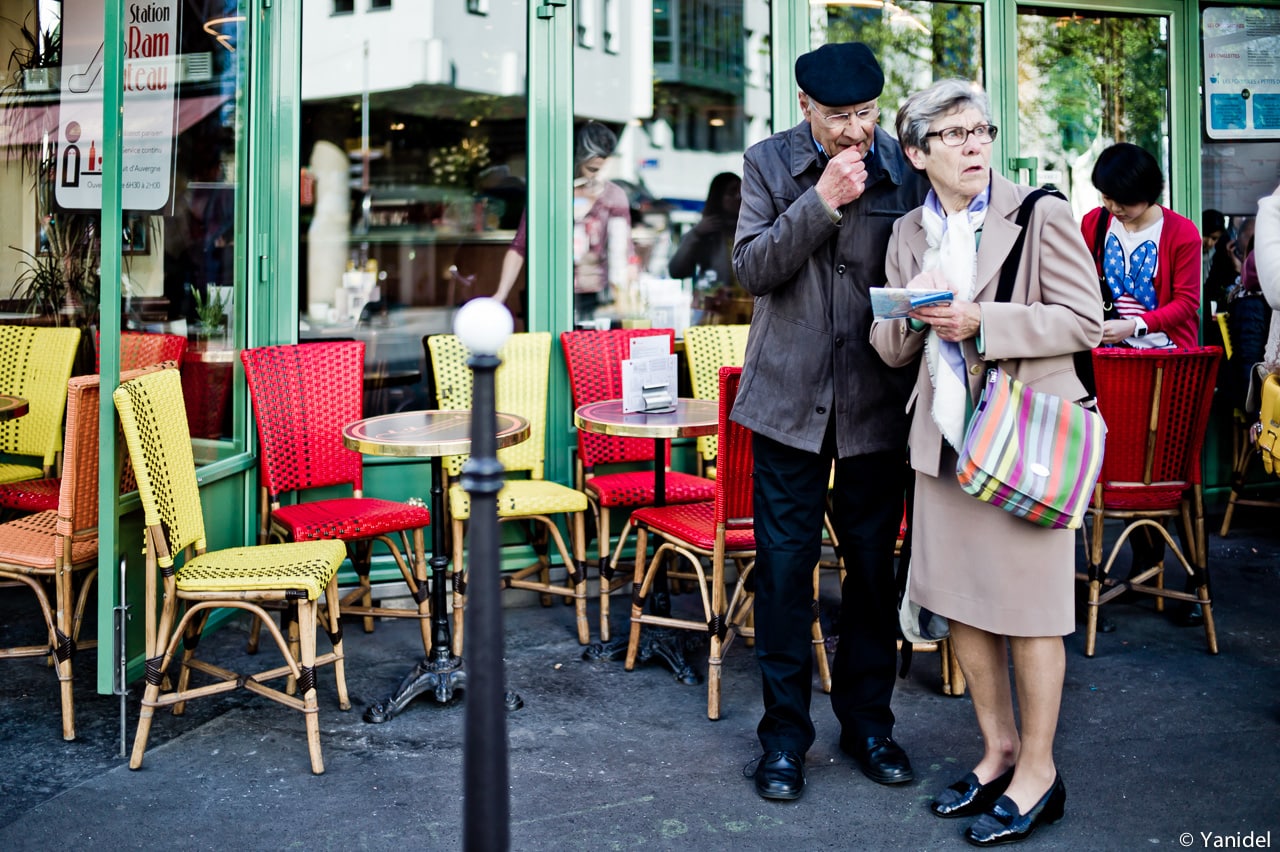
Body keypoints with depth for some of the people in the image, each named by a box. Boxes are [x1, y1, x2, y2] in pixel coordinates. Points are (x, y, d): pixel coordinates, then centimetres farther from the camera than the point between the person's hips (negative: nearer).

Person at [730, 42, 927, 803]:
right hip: (791, 398, -1)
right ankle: (785, 734, 17)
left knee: (875, 566, 11)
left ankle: (868, 720, 28)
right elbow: (751, 268, -8)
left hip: (879, 399, 1)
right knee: (785, 566, 4)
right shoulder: (769, 163, 1)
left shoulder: (907, 168, 1)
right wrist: (821, 200, -17)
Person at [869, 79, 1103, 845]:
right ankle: (998, 750, 28)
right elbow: (890, 350, 14)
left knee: (1027, 607, 1)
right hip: (945, 437, 6)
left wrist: (982, 321, -19)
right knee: (960, 600, 11)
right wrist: (913, 315, -9)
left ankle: (1038, 773, 16)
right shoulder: (909, 234, 11)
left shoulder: (1041, 215, -5)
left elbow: (1086, 320, -9)